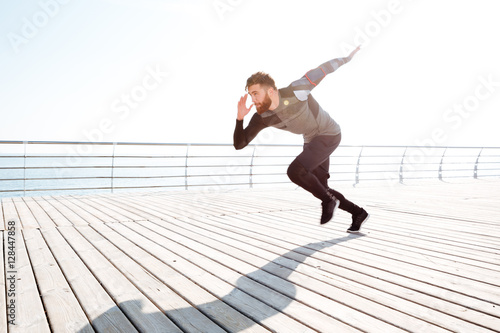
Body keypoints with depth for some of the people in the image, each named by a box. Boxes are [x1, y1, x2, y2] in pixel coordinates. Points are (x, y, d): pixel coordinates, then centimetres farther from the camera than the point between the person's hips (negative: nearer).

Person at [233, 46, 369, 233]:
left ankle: (328, 201, 0)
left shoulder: (295, 91, -28)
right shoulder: (261, 118, -13)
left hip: (329, 135, -7)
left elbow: (322, 70, -13)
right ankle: (358, 214, 27)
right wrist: (240, 118, -29)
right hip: (311, 141, 7)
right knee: (320, 188, 9)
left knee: (295, 171, -24)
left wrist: (346, 59, 3)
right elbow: (239, 144, -13)